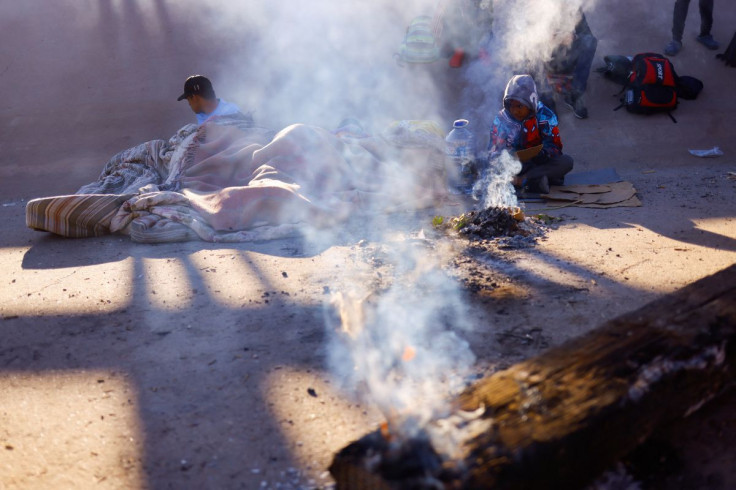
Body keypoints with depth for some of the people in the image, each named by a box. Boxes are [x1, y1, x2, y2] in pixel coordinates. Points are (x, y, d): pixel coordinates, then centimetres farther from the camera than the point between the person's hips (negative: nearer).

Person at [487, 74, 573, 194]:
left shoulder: (544, 115, -6)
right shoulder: (502, 119, -5)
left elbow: (555, 145, -7)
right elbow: (495, 152, -8)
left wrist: (544, 153, -30)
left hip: (539, 162, 0)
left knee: (566, 161, -28)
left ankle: (522, 180, -33)